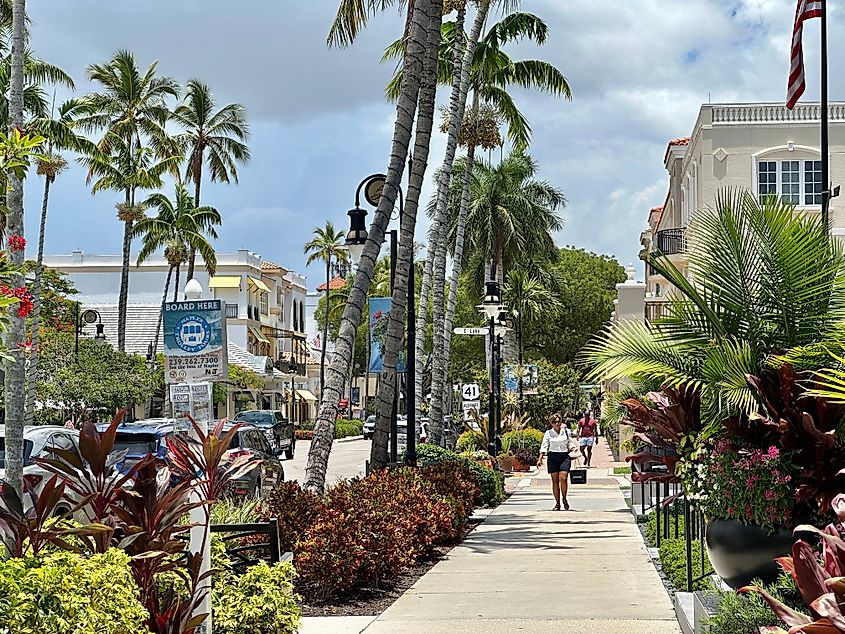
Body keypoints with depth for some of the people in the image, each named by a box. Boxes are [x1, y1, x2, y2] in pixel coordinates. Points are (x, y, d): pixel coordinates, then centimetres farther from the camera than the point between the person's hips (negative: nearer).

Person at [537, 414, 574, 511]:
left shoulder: (567, 432, 8)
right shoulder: (548, 433, 6)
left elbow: (570, 443, 17)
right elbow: (544, 446, 4)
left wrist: (570, 447, -7)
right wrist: (540, 459, -3)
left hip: (565, 456, -1)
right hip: (553, 457, 1)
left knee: (563, 478, -16)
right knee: (555, 481, 1)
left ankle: (564, 498, 7)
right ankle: (557, 503, 8)